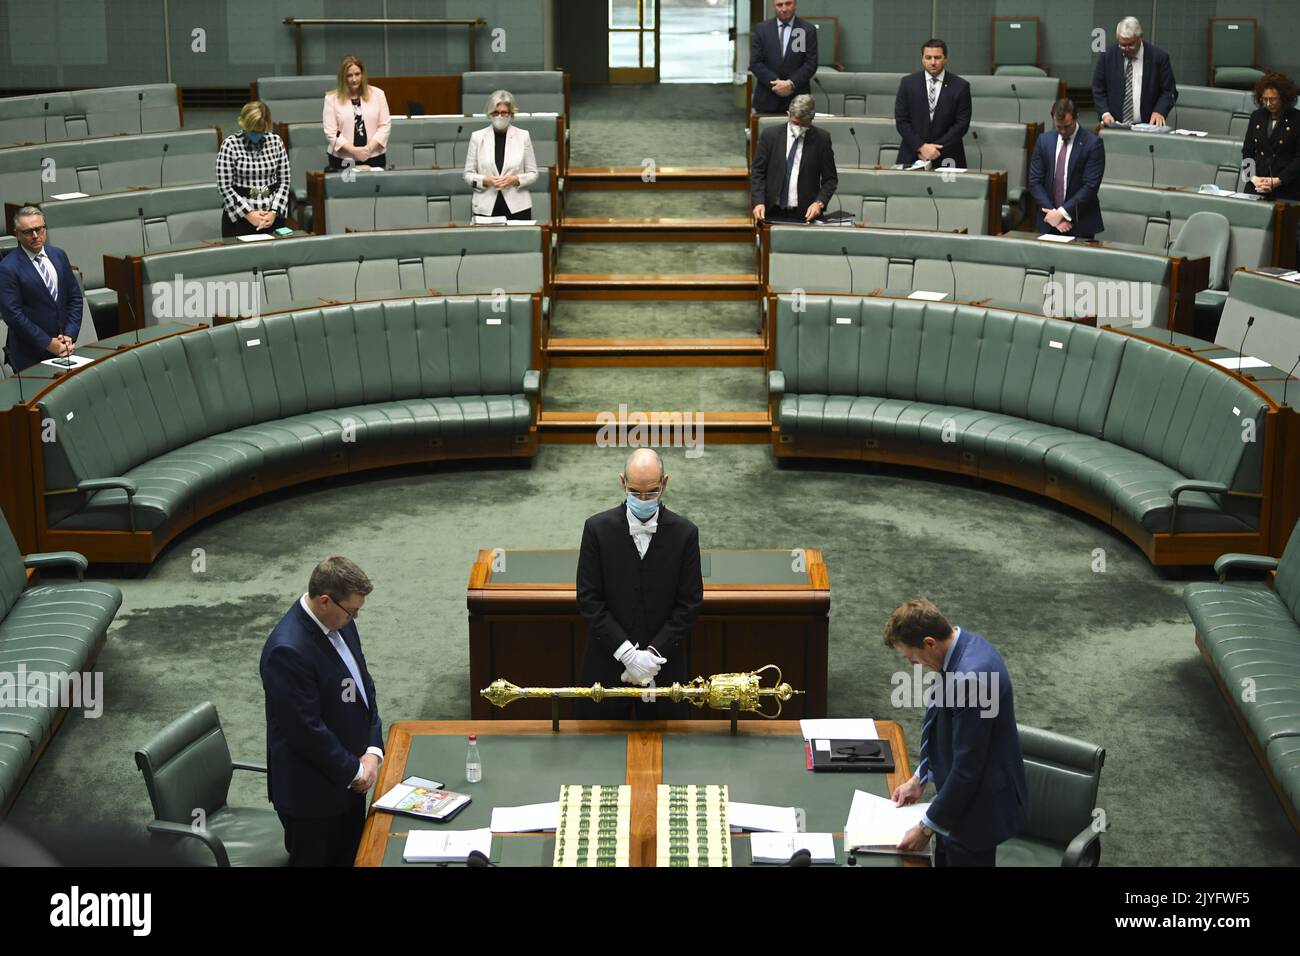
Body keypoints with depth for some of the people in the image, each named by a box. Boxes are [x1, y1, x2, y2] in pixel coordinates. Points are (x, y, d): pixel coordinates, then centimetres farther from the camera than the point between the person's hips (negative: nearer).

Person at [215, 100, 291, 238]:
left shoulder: (276, 141, 2)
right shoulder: (230, 145, -7)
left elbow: (284, 181, 4)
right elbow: (225, 187, -8)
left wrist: (274, 212, -8)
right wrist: (248, 213, -13)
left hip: (272, 216, 3)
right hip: (239, 217, -3)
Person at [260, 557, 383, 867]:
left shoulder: (341, 623, -1)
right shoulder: (287, 650, -28)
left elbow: (363, 684, 9)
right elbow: (306, 731, -25)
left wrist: (373, 751, -3)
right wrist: (354, 771, -14)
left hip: (349, 777, 8)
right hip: (310, 792, -8)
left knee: (351, 857, 19)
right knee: (315, 859, 7)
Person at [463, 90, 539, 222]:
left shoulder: (523, 136, 3)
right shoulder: (477, 137, 4)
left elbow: (533, 174, 6)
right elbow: (468, 174, 6)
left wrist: (515, 180, -12)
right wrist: (485, 181, -13)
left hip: (517, 207, 0)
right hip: (485, 208, 0)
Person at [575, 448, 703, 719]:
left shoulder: (685, 532, -2)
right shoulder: (597, 528, -3)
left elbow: (690, 603, -2)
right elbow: (589, 599, -5)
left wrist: (654, 653, -11)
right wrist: (627, 652, -13)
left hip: (664, 664, 0)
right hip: (608, 663, 0)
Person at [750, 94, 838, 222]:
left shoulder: (822, 138, 3)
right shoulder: (770, 135, 4)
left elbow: (830, 179, 8)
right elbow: (757, 172, 6)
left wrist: (819, 202, -9)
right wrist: (758, 202, -9)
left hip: (806, 213, -1)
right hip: (773, 212, 1)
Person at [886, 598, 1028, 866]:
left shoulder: (970, 678, -33)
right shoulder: (964, 644, -3)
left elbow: (967, 769, -27)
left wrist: (927, 828, -17)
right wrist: (919, 779, 15)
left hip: (979, 806, -9)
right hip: (960, 797, 9)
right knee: (946, 859, 22)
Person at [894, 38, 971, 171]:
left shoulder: (960, 86, 0)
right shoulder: (907, 83, 4)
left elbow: (962, 124, -3)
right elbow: (901, 121, 0)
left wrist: (937, 148, -11)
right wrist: (921, 147, -11)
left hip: (946, 157, -1)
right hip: (912, 155, 1)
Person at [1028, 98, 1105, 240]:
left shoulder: (1092, 143, -7)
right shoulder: (1044, 141, 5)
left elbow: (1090, 186, -12)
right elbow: (1035, 182, 2)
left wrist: (1062, 212, -17)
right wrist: (1052, 212, -10)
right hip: (1048, 223, 3)